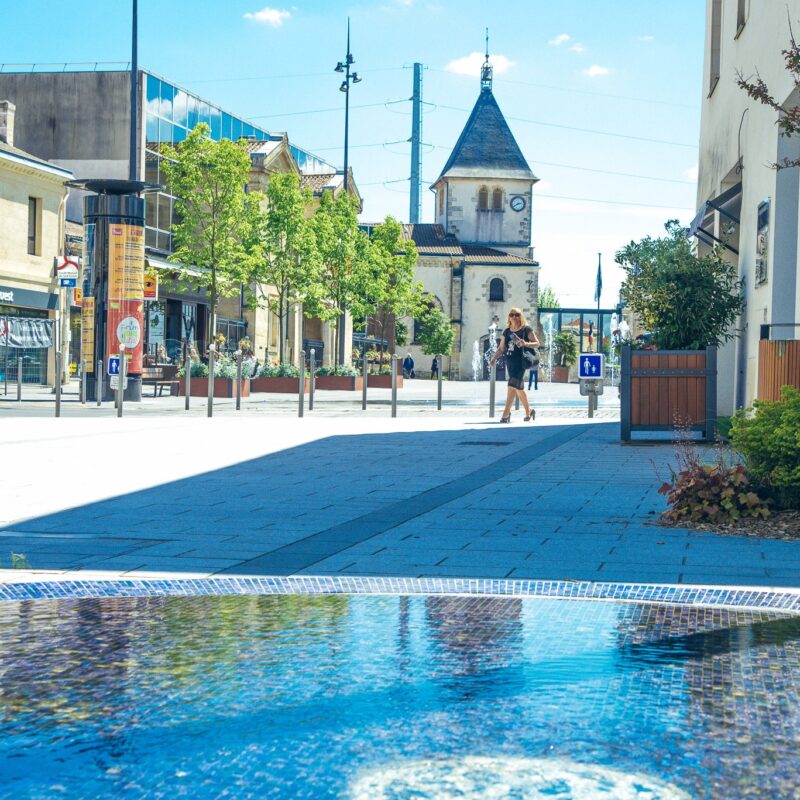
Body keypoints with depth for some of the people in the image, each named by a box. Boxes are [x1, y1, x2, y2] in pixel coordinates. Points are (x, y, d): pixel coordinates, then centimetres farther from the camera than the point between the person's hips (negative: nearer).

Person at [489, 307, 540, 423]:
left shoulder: (526, 329, -1)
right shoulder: (506, 332, 14)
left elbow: (537, 343, -1)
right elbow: (501, 348, 16)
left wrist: (526, 344, -19)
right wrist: (493, 359, 4)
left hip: (520, 361, -6)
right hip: (509, 362, 6)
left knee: (512, 386, -16)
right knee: (518, 388, 12)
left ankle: (506, 413, -18)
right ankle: (529, 411, 28)